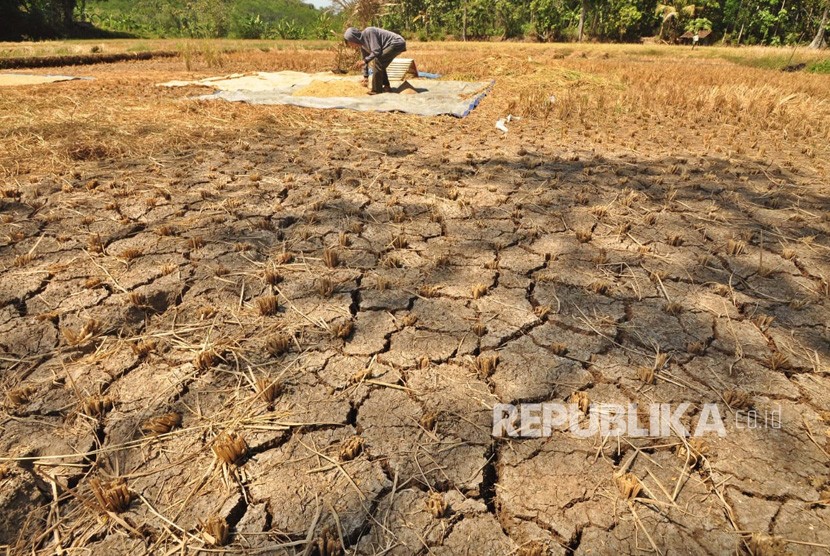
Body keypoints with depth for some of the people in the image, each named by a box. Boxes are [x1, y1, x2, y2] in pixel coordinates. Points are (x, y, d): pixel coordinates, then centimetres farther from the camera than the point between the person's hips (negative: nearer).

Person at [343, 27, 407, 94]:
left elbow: (376, 51, -25)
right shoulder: (362, 44, 7)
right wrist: (365, 76, 19)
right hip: (392, 45, 10)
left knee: (377, 61, -19)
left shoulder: (369, 32, -20)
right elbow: (365, 59, 17)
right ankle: (386, 87, 24)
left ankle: (377, 90, -15)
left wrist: (365, 60, -16)